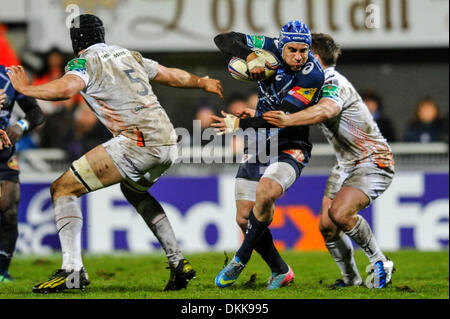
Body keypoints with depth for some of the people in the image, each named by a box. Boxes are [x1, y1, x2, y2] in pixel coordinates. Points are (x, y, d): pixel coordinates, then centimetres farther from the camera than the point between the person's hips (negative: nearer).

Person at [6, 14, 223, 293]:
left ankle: (72, 270, -16)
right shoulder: (130, 55, 23)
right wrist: (204, 83, 54)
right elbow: (173, 76, 35)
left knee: (63, 189, -1)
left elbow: (66, 88, -19)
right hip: (168, 143, 8)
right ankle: (179, 264, 29)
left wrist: (25, 88, -4)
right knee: (134, 190, 36)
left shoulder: (84, 62, 2)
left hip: (138, 143, -8)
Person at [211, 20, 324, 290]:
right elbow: (224, 40, -4)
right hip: (259, 145, 6)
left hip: (291, 148, -6)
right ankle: (280, 271, 21)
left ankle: (240, 260, -12)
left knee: (265, 193, -33)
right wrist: (251, 58, -21)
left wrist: (240, 124, -21)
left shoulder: (313, 75, -19)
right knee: (244, 218, 3)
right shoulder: (271, 49, -5)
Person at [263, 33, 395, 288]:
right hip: (346, 165, 10)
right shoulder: (318, 85, 7)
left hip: (373, 162, -10)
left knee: (340, 213, -29)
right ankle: (351, 279, 20)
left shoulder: (334, 83, -23)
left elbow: (326, 110, -46)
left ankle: (380, 263, -12)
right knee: (327, 226, 1)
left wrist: (288, 120, -56)